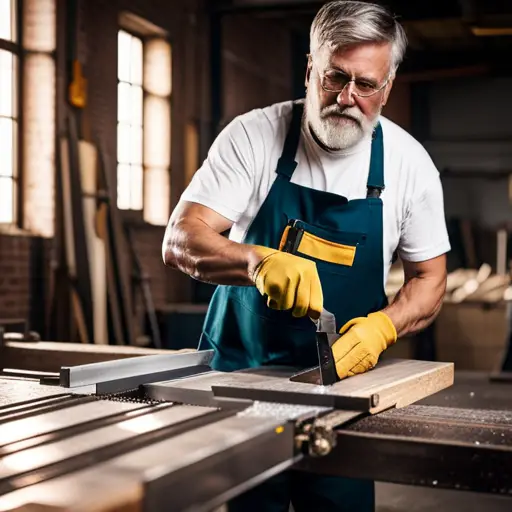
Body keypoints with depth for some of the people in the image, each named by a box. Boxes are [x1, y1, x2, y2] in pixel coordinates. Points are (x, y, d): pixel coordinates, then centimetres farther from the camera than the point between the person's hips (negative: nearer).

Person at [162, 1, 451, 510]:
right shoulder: (253, 135, -11)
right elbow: (179, 242, -17)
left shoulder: (410, 162, -4)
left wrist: (381, 326, -17)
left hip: (342, 371, 2)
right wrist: (258, 260, -36)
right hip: (238, 367, -1)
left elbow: (428, 279, 4)